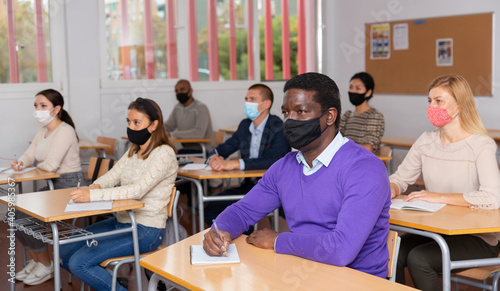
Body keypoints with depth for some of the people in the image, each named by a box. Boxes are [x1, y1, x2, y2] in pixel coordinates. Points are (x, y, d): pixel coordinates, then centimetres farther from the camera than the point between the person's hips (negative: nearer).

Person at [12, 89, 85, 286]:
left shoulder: (64, 131, -18)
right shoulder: (43, 130, 12)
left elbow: (51, 165, -25)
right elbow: (30, 154, 11)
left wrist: (37, 165, -5)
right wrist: (21, 163, -12)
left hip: (69, 186, -9)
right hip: (52, 186, 9)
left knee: (24, 217, -15)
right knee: (14, 212, -1)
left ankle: (46, 266, 3)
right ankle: (34, 261, 14)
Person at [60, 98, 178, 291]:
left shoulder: (164, 154, -16)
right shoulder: (133, 151, 13)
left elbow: (137, 190, -26)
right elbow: (112, 175, 7)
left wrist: (92, 195, -32)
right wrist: (96, 186, -17)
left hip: (146, 230, -9)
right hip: (121, 221, 9)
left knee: (79, 263, -18)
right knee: (64, 253, 3)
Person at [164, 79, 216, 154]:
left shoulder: (201, 108, -16)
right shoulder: (177, 108, 11)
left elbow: (199, 133, -29)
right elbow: (168, 126, 20)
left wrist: (173, 135, -31)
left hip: (203, 150, -7)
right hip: (187, 148, 7)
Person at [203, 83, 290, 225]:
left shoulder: (279, 129, -11)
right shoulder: (245, 125, 12)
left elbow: (272, 160, -26)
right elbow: (224, 148, 16)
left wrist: (236, 164, -33)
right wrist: (214, 157, -10)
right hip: (249, 185, 7)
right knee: (209, 208, -8)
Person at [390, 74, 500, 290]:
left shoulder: (481, 145, -13)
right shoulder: (426, 142, 6)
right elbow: (400, 178, 14)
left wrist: (439, 197, -25)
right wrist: (390, 190, -11)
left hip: (478, 238, -5)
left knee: (418, 258, -26)